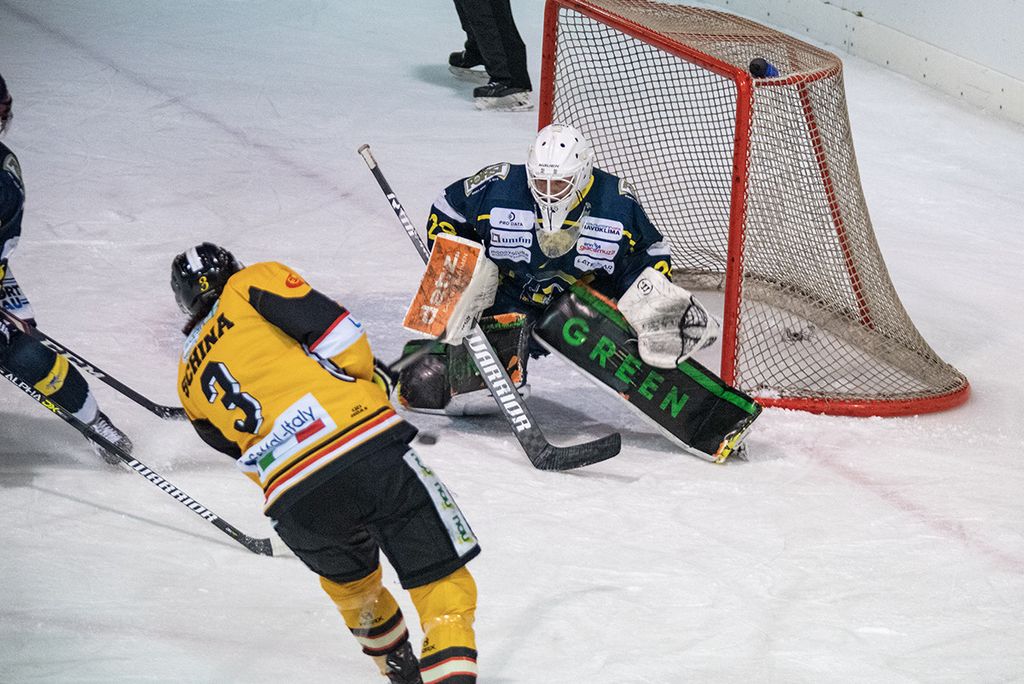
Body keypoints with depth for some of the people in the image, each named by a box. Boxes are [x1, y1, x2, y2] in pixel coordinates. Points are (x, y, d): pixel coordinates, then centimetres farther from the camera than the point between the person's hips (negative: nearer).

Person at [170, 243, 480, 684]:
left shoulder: (189, 381, 27)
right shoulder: (251, 284, 15)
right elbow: (338, 332, 2)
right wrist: (372, 381, 17)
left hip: (295, 504, 4)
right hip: (368, 449, -4)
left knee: (348, 579, 34)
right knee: (443, 581, 3)